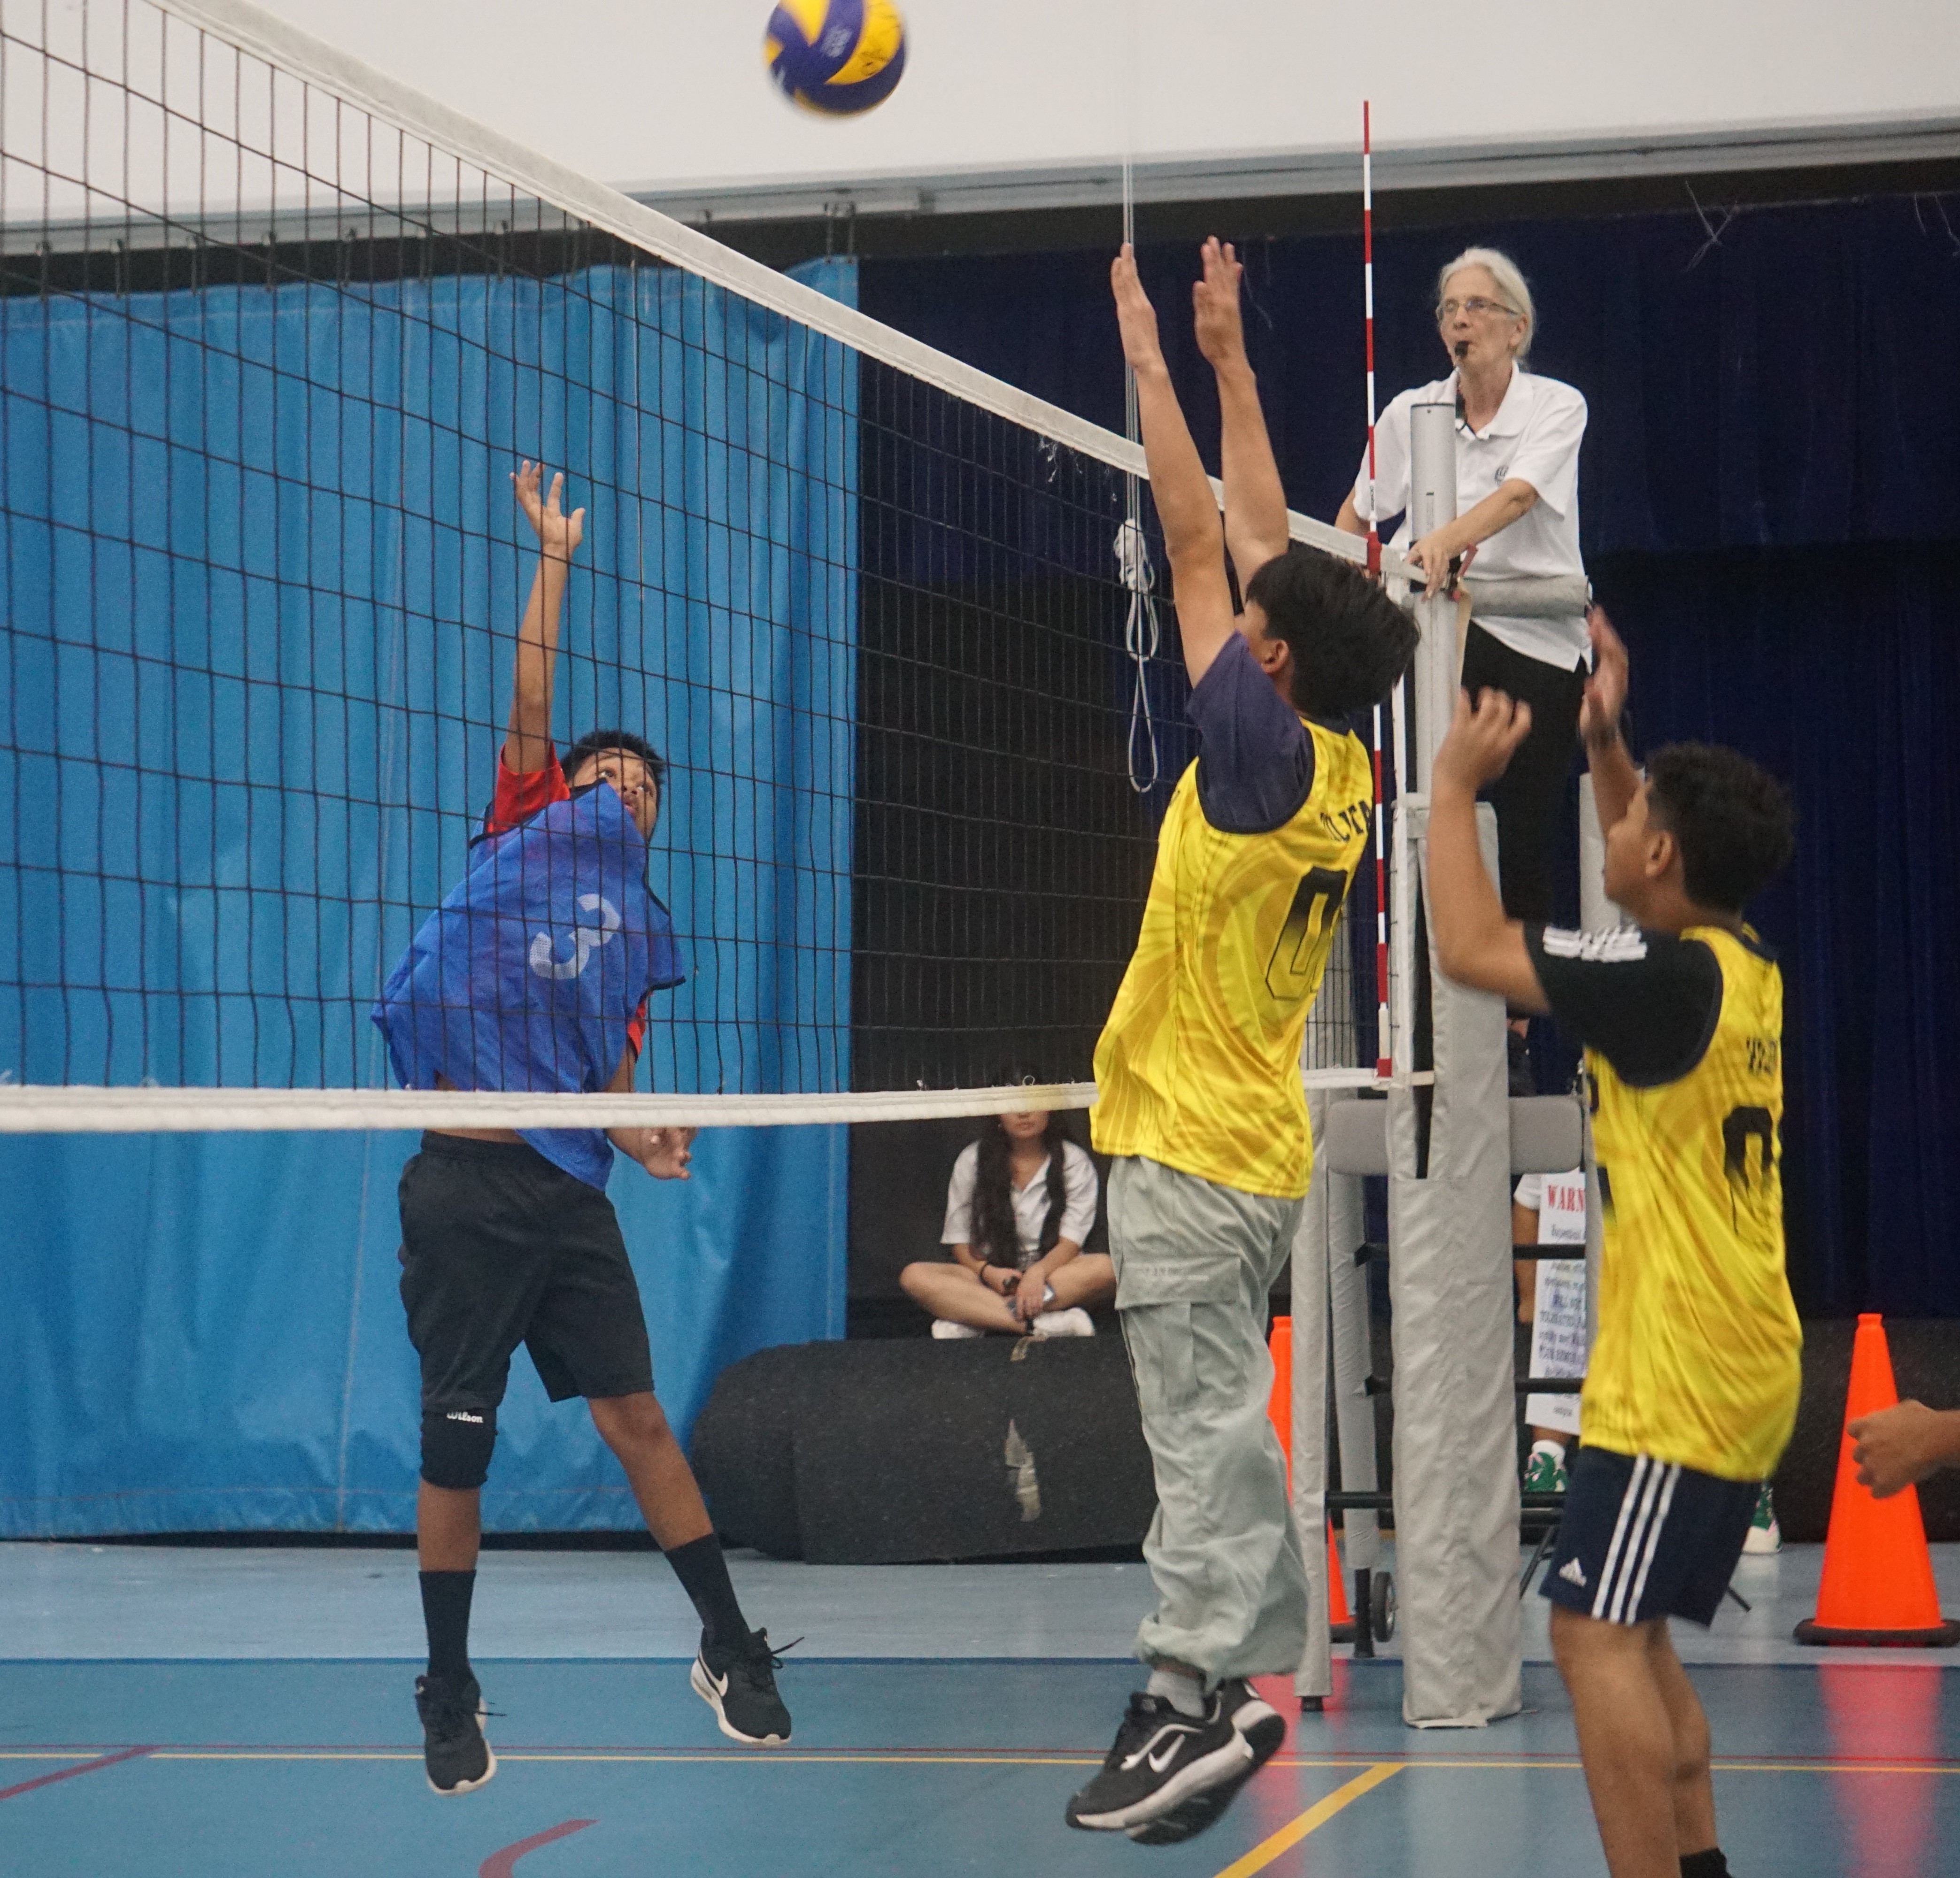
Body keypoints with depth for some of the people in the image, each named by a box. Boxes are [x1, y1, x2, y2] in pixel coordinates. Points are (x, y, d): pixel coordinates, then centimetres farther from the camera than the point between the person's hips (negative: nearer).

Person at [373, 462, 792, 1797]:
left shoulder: (642, 929, 18)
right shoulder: (529, 825, 10)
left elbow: (608, 1073, 15)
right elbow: (534, 698, -1)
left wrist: (640, 1139, -5)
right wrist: (557, 558, -2)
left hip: (568, 1193, 3)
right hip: (464, 1187, -3)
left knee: (638, 1417, 2)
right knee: (457, 1444, 0)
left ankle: (732, 1652, 13)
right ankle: (452, 1697, 12)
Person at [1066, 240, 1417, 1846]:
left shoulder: (1267, 752, -15)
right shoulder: (1335, 768, 6)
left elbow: (1198, 536, -12)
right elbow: (1266, 544, 15)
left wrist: (1148, 357, -6)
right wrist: (1230, 363, 20)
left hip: (1193, 1152, -9)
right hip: (1253, 1149, 9)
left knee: (1205, 1426, -11)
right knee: (1224, 1424, 12)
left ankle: (1193, 1698, -13)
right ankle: (1238, 1685, 16)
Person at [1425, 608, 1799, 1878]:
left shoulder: (1673, 979, -19)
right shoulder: (1737, 965, 7)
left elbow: (1472, 949, -16)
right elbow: (1655, 868, 30)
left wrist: (1457, 783, -6)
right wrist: (1605, 741, 24)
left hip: (1678, 1380, -10)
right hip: (1729, 1369, 10)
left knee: (1598, 1639, -12)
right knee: (1632, 1635, 18)